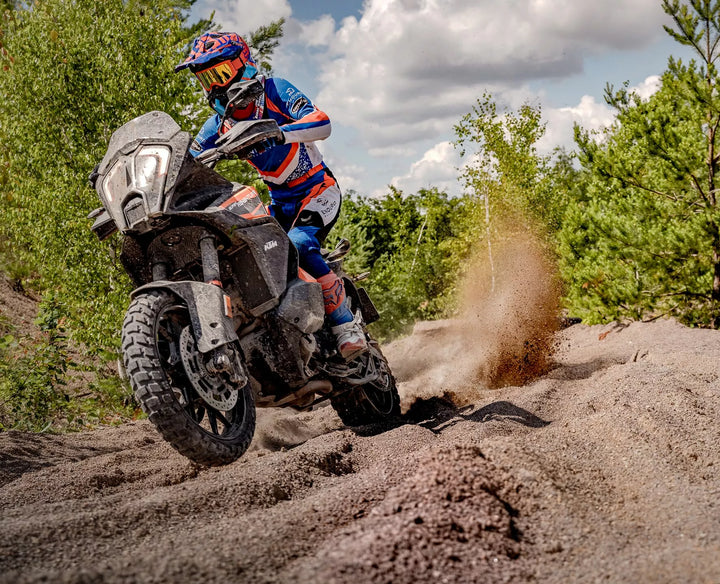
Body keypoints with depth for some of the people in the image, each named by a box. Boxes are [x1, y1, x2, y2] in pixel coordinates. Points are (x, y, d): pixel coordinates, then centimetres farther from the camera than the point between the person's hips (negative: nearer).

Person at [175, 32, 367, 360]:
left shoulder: (272, 90, -11)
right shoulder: (218, 126, 6)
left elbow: (322, 124, -27)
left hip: (317, 190, -7)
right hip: (281, 202, 7)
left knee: (298, 246, -32)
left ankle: (347, 325, -22)